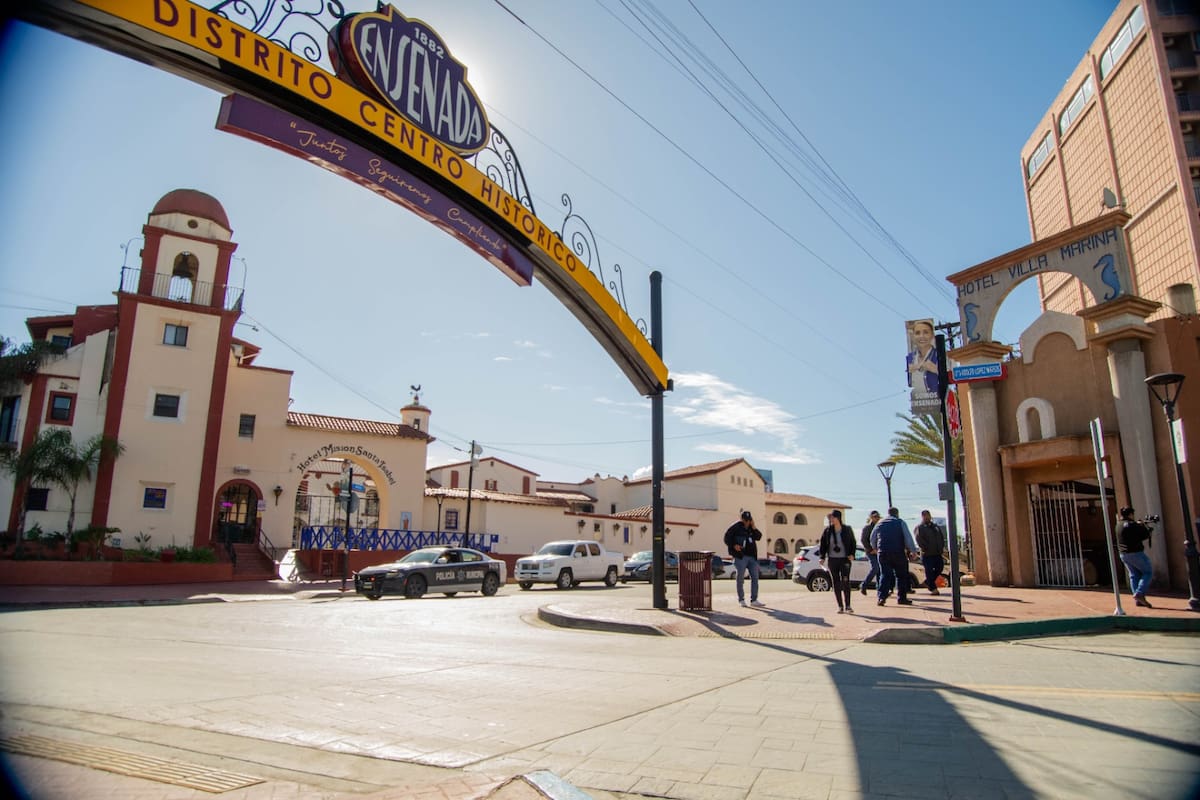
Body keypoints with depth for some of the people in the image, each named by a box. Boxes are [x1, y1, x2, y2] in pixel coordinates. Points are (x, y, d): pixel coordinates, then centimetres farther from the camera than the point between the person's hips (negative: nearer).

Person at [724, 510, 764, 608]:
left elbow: (759, 536, 3)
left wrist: (753, 527, -7)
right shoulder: (736, 527, -3)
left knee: (755, 578, 1)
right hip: (741, 556, -5)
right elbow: (727, 538, -6)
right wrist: (734, 546, -20)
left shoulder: (751, 528, 14)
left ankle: (754, 600, 5)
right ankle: (741, 600, 14)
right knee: (740, 578, 2)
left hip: (752, 557, 5)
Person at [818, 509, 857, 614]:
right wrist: (822, 557, -3)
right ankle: (840, 606, 11)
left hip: (845, 559, -2)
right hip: (832, 560, 2)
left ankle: (848, 606, -1)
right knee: (836, 583, 4)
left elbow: (852, 543, 8)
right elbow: (823, 544, 5)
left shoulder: (847, 530, -1)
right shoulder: (827, 531, 2)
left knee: (845, 582, -9)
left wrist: (852, 554, -5)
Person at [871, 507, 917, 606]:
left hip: (883, 553, 3)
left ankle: (881, 597, -10)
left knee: (885, 575, 3)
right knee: (901, 575, 10)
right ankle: (902, 598, 12)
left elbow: (872, 539, 17)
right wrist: (913, 551, -2)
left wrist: (876, 549, 32)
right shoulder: (901, 522, 3)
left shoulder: (879, 523, 12)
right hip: (898, 552, -3)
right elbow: (908, 538, -6)